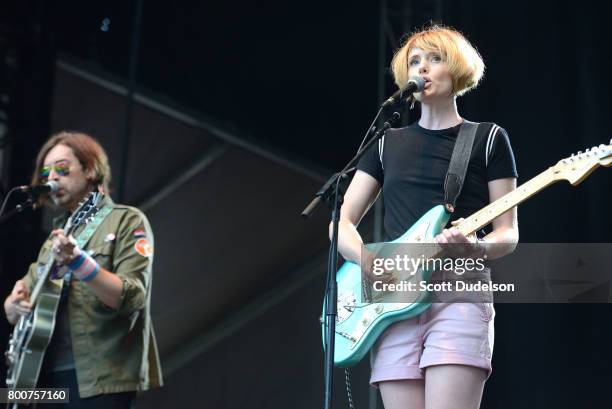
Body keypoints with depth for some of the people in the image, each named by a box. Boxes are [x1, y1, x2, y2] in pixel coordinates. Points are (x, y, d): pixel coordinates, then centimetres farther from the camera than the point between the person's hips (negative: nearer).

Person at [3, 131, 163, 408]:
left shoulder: (127, 221, 0)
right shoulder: (57, 234, 18)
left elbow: (132, 298, -14)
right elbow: (12, 313, 21)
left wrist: (77, 261, -26)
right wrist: (17, 301, -3)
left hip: (99, 380, -6)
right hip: (45, 377, 6)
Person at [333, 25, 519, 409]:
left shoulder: (488, 138, 8)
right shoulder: (388, 143, 17)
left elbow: (508, 234, 5)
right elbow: (341, 222, 13)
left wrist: (476, 246, -18)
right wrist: (369, 262, -8)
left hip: (458, 295, -3)